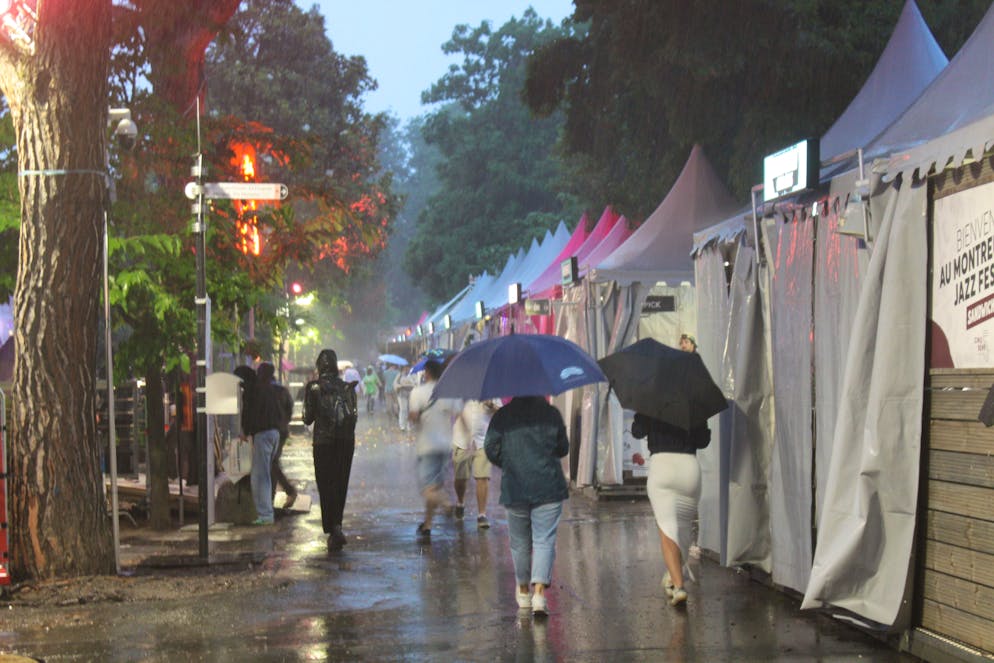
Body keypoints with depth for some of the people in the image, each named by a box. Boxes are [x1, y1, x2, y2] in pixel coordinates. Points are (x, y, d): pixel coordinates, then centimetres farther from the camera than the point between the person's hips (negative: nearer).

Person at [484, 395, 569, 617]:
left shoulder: (501, 416, 0)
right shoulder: (551, 413, 0)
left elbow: (491, 449, -1)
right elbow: (563, 448, 8)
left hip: (514, 488, 1)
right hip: (548, 488, -1)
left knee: (520, 542, 15)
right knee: (544, 540, -1)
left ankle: (524, 591, 29)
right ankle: (539, 591, -16)